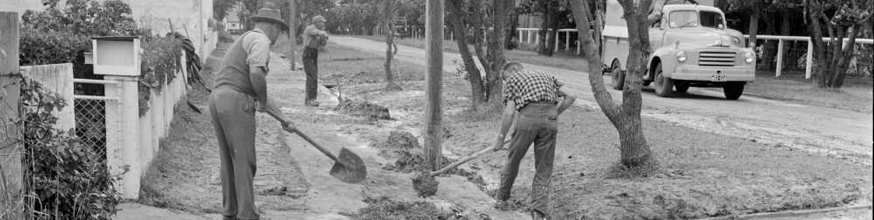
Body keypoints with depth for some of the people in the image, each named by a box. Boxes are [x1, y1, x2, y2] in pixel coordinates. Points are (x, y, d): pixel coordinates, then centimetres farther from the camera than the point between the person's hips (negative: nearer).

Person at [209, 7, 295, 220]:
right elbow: (257, 74, -22)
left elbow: (258, 91, 31)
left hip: (217, 99, 9)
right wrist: (263, 102, -4)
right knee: (244, 162, -4)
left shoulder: (243, 42, 29)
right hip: (236, 103, -9)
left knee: (229, 160, 16)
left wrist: (282, 118, 32)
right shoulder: (260, 39, -2)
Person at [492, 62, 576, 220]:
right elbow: (570, 97, 21)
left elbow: (509, 112, 3)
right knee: (544, 169, 10)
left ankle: (502, 198, 33)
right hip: (550, 119, 3)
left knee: (513, 159, 18)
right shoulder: (545, 76, 30)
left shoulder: (512, 80, 16)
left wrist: (500, 139, 8)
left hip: (527, 117, -3)